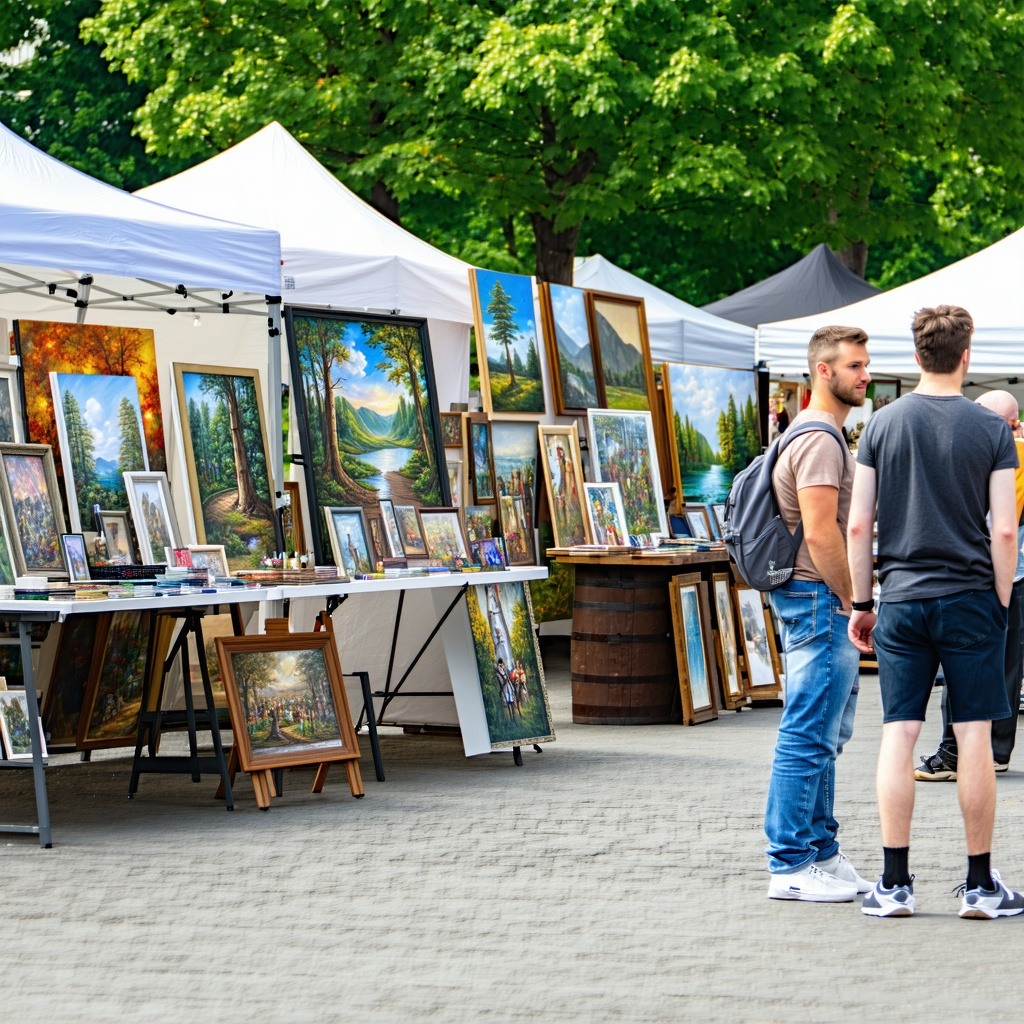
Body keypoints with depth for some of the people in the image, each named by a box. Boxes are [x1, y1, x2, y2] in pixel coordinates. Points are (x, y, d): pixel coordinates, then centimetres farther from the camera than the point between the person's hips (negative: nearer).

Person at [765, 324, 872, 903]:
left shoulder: (824, 436, 19)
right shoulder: (820, 441, -15)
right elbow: (820, 533, -22)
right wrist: (850, 600, -14)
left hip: (825, 602, 11)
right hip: (820, 600, -11)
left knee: (823, 736, 15)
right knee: (809, 738, -8)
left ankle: (821, 853, 22)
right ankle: (790, 867, -5)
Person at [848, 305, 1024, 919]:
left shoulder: (883, 425, 3)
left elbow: (858, 526, 2)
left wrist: (862, 603, 10)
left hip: (901, 600, 2)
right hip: (969, 599, -2)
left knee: (898, 736, 3)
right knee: (974, 736, 2)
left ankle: (895, 884, 4)